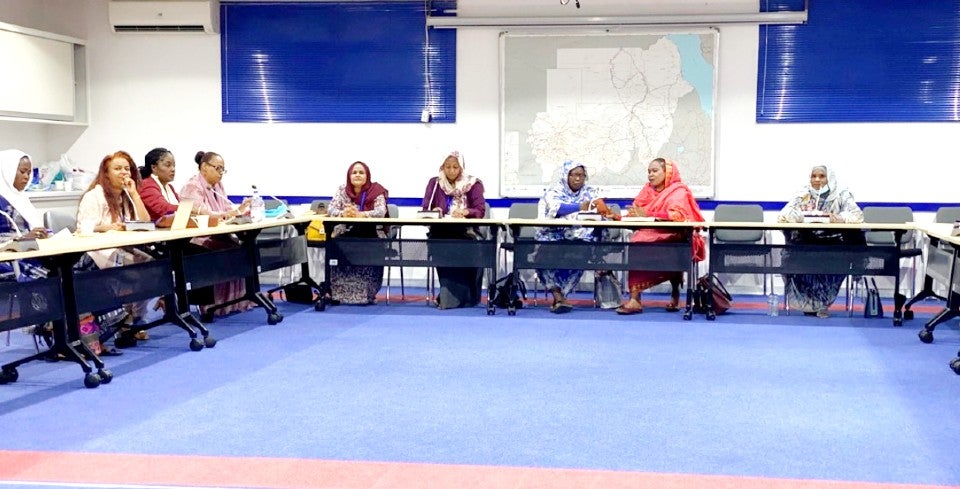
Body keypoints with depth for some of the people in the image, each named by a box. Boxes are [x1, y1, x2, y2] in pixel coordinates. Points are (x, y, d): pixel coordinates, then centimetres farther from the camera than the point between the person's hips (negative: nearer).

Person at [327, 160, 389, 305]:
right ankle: (338, 292, -19)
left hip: (370, 235, -2)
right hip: (345, 234, 2)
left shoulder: (376, 191, -2)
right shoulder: (342, 190, 6)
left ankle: (366, 294, -18)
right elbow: (330, 209, -4)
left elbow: (381, 212, -17)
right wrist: (343, 213, -28)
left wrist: (361, 214, -35)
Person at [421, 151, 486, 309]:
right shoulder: (435, 183, 11)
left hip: (466, 232, 0)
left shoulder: (473, 183, 7)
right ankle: (448, 295, -23)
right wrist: (433, 211, -20)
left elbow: (480, 211, -3)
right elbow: (424, 209, 5)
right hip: (440, 232, 1)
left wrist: (465, 211, -25)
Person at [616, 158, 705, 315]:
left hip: (676, 239, -5)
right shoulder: (648, 190, 15)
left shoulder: (678, 191, -3)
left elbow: (677, 215, -21)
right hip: (651, 236, 5)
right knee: (636, 241, -25)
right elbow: (635, 214, 6)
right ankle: (634, 299, -29)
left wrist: (648, 215, -23)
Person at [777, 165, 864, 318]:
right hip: (807, 243, 1)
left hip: (833, 243, -1)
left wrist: (841, 218, -35)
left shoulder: (841, 194, 1)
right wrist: (798, 216, -26)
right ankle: (806, 301, -9)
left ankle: (823, 301, -9)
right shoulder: (803, 194, 6)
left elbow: (858, 215, -13)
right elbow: (782, 215, -4)